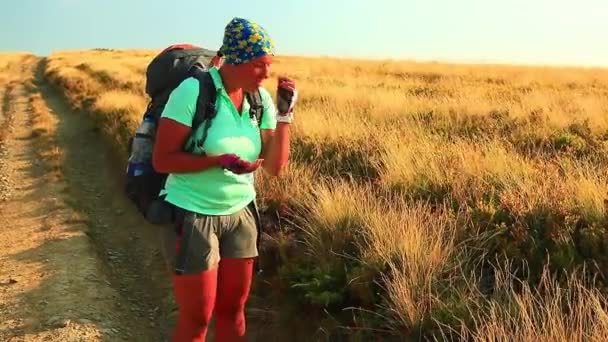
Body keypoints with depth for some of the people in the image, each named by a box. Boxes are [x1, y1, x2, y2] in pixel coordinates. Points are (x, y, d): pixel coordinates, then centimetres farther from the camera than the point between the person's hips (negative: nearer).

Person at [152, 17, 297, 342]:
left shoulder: (261, 99, -1)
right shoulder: (193, 91, -17)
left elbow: (275, 167, -2)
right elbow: (162, 159, -16)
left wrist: (284, 113, -11)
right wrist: (219, 160, -27)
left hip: (240, 213, 5)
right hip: (193, 215, -5)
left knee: (233, 308, 14)